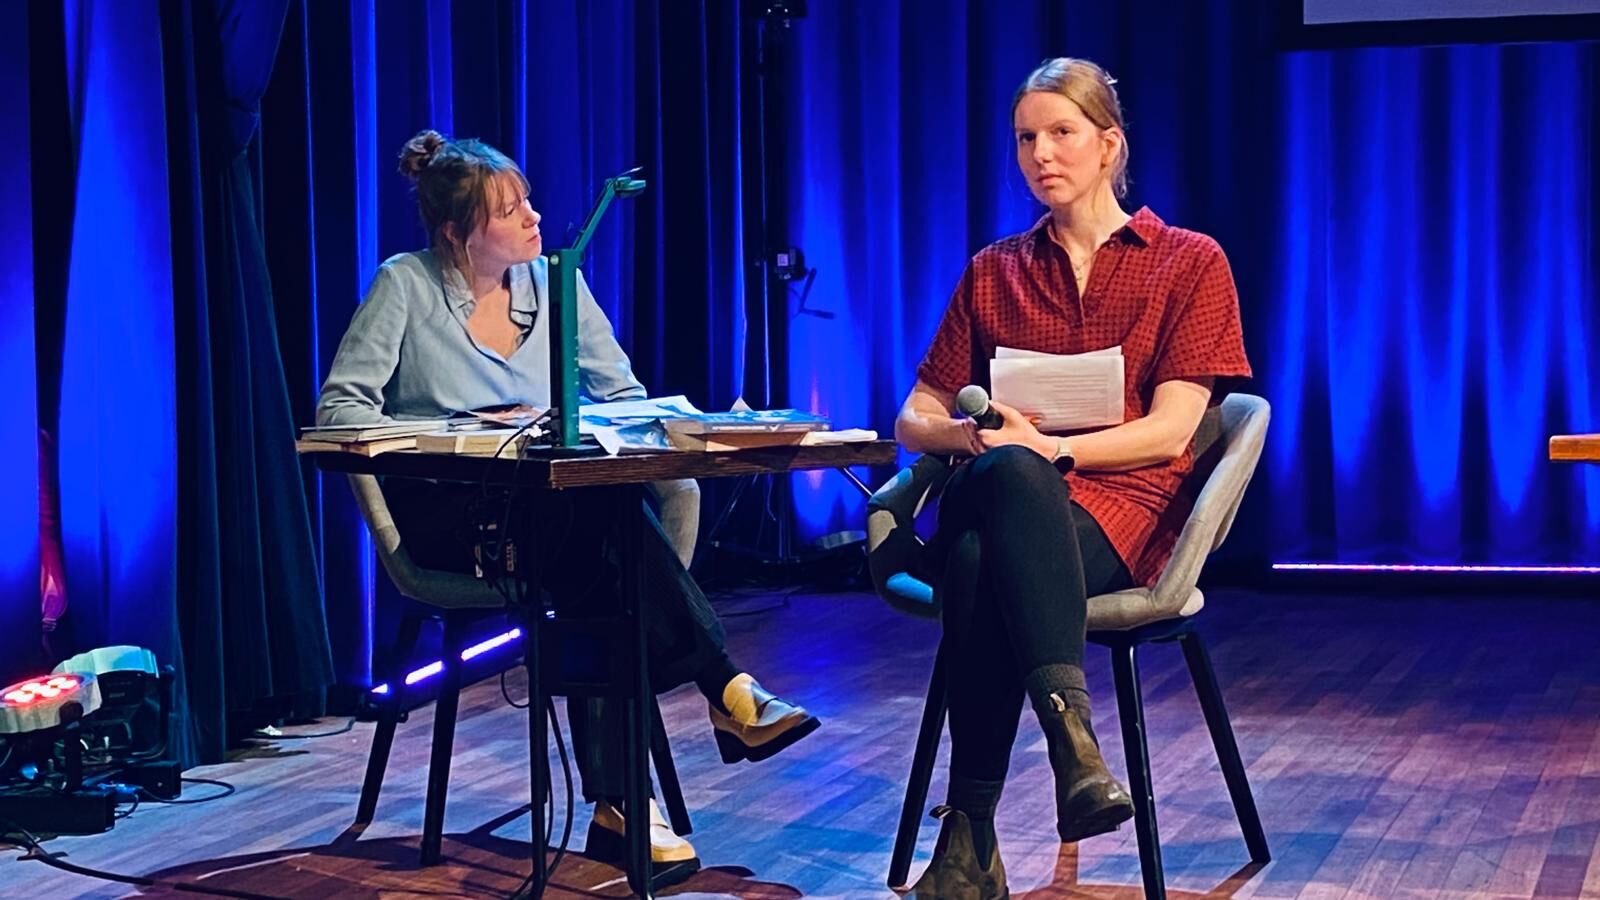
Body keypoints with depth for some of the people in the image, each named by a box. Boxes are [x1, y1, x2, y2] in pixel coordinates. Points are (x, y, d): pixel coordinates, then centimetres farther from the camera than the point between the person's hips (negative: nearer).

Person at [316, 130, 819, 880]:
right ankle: (722, 686, -32)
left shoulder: (554, 282, 7)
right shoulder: (405, 286, -5)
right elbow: (339, 407, -9)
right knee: (600, 504, -34)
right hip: (444, 517, -4)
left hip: (551, 515, 4)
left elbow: (624, 394, 8)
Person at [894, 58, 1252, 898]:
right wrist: (969, 435, -8)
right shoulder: (993, 272, 21)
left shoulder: (1189, 263, 11)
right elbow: (916, 418, 17)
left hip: (1121, 506, -2)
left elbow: (1170, 429, -2)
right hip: (1001, 499, 3)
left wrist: (1050, 449, -16)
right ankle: (1071, 733, -45)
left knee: (988, 571, -39)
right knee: (1004, 473, -39)